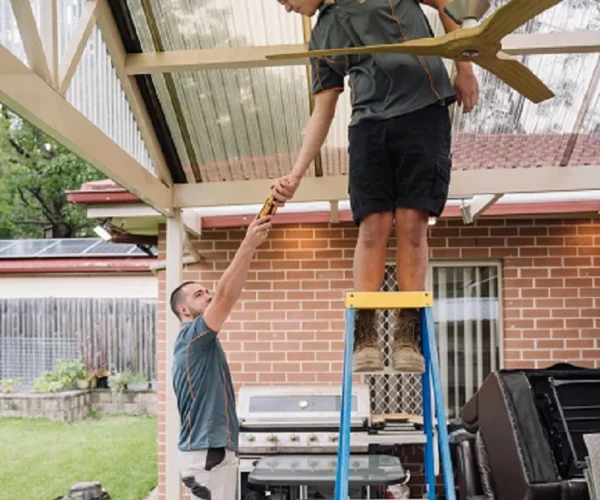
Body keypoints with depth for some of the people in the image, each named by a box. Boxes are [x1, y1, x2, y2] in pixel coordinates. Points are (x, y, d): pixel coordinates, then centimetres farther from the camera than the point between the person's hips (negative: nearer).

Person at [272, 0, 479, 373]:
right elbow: (322, 113, 17)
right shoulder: (322, 38, 20)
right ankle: (365, 337, -9)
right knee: (373, 227, -9)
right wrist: (296, 174, 8)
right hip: (369, 122, 3)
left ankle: (408, 336, -8)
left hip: (424, 109, -3)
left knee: (412, 224, -9)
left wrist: (464, 68, 3)